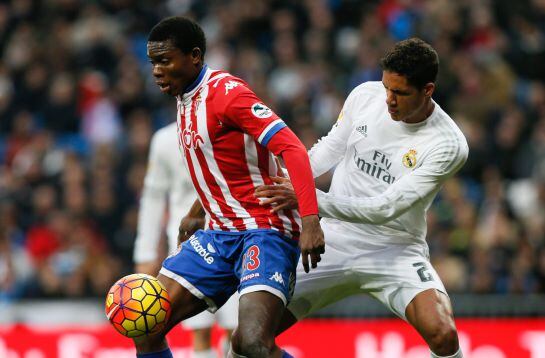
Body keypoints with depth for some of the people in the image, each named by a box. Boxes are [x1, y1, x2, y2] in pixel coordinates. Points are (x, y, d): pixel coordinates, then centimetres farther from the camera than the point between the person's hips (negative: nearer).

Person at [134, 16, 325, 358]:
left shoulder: (227, 91, -15)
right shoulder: (186, 99, 13)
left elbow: (292, 148, -24)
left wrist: (310, 219, -34)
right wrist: (195, 214, 36)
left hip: (264, 230, -9)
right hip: (220, 234, 9)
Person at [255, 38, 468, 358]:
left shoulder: (448, 145, -19)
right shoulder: (365, 96, -5)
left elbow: (386, 208, -23)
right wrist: (289, 177, -1)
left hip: (395, 251, -3)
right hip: (334, 239, 3)